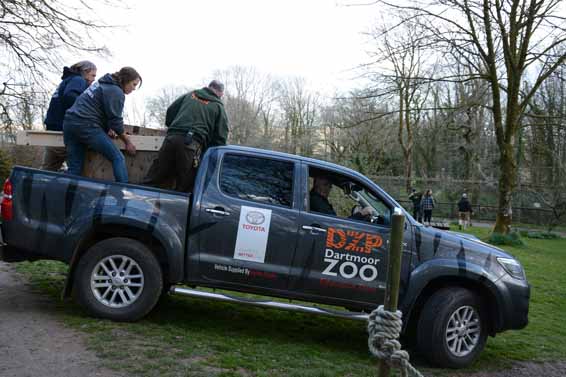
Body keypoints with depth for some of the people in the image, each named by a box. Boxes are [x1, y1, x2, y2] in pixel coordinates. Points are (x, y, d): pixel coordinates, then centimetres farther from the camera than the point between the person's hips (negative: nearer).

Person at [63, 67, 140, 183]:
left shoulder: (103, 84, 23)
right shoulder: (117, 92, -6)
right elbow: (116, 120, -7)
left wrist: (107, 128, 11)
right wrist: (128, 142, 5)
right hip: (86, 125, -9)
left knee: (74, 169, 4)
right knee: (118, 158, -6)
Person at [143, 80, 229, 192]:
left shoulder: (190, 95, 23)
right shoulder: (219, 107, 13)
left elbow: (170, 112, 24)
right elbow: (220, 138, 6)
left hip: (172, 138, 4)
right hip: (192, 144, -3)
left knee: (152, 181, 6)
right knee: (184, 188, 1)